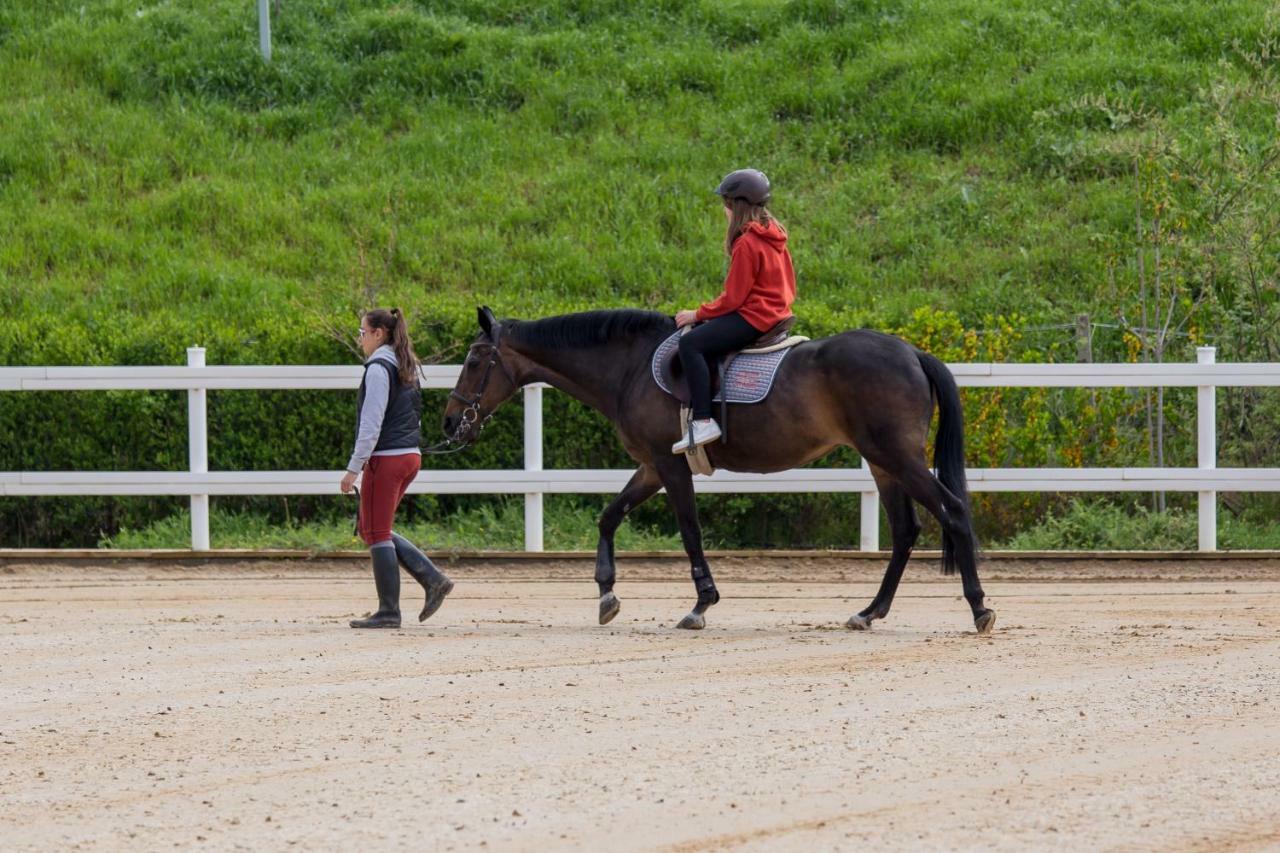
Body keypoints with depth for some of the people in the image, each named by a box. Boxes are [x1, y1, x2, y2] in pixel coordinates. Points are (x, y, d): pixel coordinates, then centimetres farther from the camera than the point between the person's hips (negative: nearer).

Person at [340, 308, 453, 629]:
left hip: (386, 458, -9)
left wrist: (354, 468, -16)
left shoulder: (379, 368, -13)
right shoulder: (405, 367, 15)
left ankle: (389, 611, 1)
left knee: (377, 533, -2)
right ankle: (433, 580, 7)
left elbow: (371, 424, -18)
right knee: (370, 530, 15)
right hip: (410, 456, 9)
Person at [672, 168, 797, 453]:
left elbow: (732, 298, -17)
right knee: (701, 334, 25)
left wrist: (698, 315, -6)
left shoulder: (746, 244, -17)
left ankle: (703, 422, -30)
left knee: (691, 343, -21)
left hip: (754, 317, -11)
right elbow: (789, 285, 19)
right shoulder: (775, 236, 12)